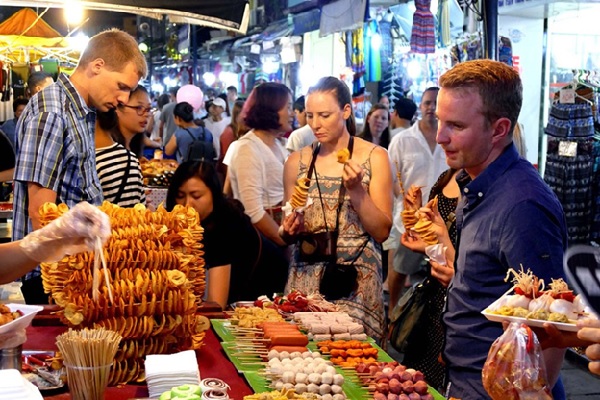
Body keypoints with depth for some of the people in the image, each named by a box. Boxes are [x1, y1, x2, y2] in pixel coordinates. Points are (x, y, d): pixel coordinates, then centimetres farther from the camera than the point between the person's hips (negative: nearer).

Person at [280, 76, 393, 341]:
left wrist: (356, 189, -16)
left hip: (356, 281, -2)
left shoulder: (374, 157, -2)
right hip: (306, 277, 3)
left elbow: (382, 232, -5)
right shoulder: (297, 161, 6)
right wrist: (289, 230, -6)